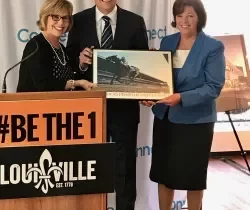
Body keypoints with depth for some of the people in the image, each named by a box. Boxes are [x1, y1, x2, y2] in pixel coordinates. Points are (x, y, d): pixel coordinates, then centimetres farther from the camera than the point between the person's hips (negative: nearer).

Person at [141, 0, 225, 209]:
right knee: (162, 171, 11)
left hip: (195, 121, -5)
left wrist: (182, 98, -27)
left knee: (192, 175, 8)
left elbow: (214, 87, -16)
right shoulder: (167, 42, 5)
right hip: (165, 117, 5)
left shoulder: (213, 47, -11)